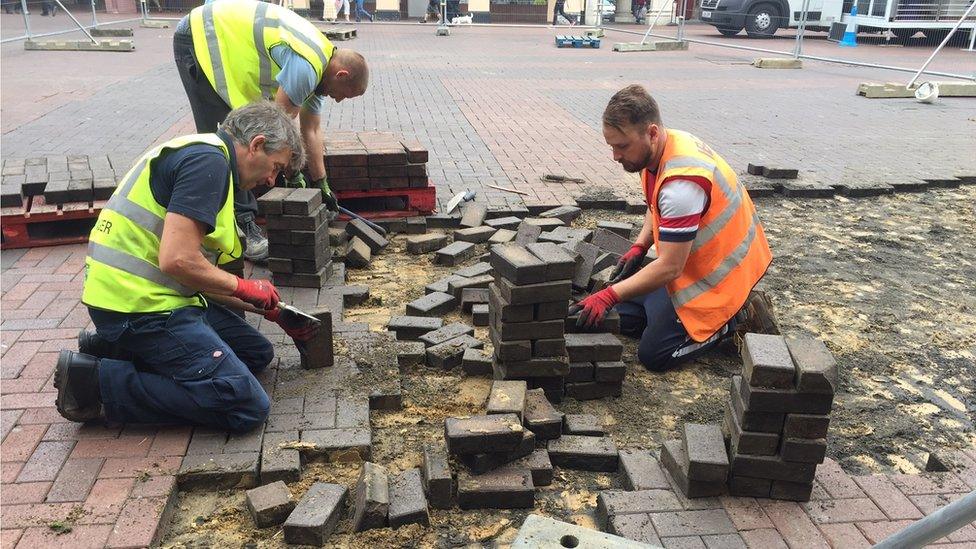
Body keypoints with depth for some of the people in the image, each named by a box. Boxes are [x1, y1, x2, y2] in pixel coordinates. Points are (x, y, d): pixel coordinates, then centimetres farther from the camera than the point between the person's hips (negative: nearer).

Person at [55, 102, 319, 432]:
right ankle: (101, 381, -7)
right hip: (139, 305, -11)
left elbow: (200, 277, 18)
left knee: (257, 354, 18)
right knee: (248, 407, -14)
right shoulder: (208, 159, -14)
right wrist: (242, 287, -7)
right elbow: (178, 261, -24)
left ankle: (118, 348, 12)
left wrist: (272, 310, 18)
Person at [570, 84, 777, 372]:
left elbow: (670, 268, -31)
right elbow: (657, 207, 16)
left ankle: (740, 316, 3)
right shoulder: (660, 148, -5)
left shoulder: (682, 182, -34)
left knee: (654, 354, -10)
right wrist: (638, 248, 0)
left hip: (718, 273, -9)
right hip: (691, 259, 9)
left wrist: (608, 296, -30)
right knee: (624, 318, 11)